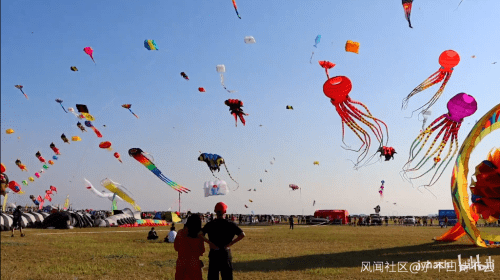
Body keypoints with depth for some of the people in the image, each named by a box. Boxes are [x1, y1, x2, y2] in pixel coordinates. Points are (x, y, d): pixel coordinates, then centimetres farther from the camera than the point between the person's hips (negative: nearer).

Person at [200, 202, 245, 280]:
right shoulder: (230, 224, -2)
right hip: (226, 253, -1)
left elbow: (201, 234, -15)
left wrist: (210, 243, -9)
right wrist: (230, 243, -8)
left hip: (213, 254, 1)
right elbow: (242, 235, -11)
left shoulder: (210, 225, -1)